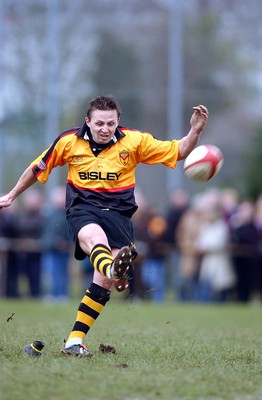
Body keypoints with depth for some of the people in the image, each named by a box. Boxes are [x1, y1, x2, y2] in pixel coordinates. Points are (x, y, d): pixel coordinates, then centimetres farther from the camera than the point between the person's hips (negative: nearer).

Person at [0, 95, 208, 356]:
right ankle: (115, 269, -75)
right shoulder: (68, 141, 1)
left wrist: (195, 131, -19)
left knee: (104, 281, -12)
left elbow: (178, 151, 0)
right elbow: (37, 168, 16)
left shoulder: (134, 141, 0)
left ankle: (74, 341, -4)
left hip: (118, 210, 2)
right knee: (94, 238, -38)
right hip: (81, 207, -2)